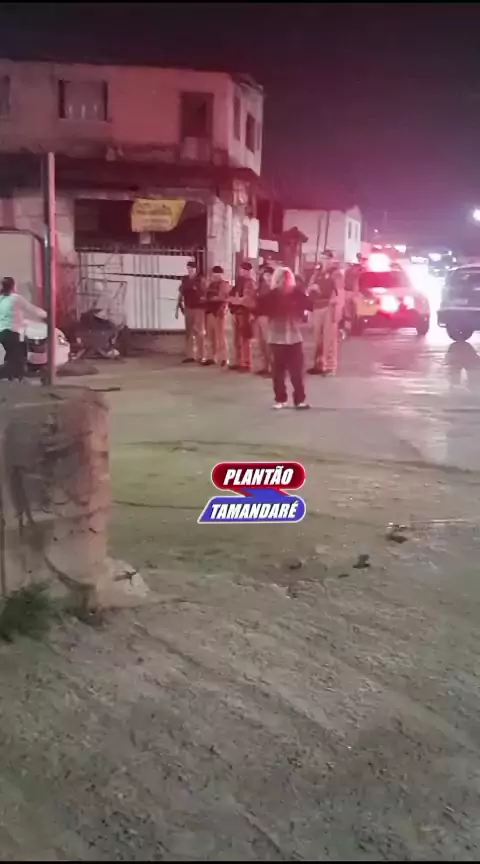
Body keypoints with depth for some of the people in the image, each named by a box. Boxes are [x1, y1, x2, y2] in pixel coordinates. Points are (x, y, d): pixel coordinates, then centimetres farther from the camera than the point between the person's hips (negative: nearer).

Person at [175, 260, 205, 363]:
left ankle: (200, 356, 1)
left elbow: (206, 294, -8)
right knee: (189, 332, 8)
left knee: (199, 332, -2)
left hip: (198, 308, -5)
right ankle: (189, 355, 14)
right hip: (188, 308, 5)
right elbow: (181, 294, 11)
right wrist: (178, 307, 9)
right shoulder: (184, 280, 8)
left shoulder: (200, 280, -7)